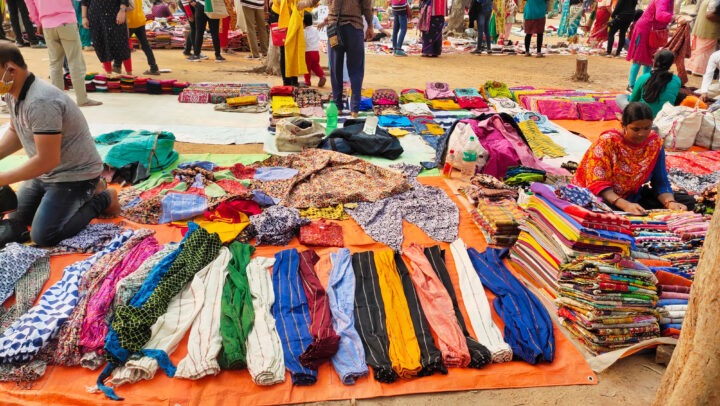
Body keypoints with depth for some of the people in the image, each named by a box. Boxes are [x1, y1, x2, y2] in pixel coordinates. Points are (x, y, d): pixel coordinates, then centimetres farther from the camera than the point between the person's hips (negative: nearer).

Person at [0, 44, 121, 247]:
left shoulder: (41, 102, -32)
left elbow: (47, 160, -31)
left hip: (74, 175, -10)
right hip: (45, 173, 10)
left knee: (43, 236, -13)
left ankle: (101, 199, 4)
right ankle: (86, 194, 24)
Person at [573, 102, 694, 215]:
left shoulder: (655, 143, -4)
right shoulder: (607, 142, -18)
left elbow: (660, 182, -3)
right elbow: (598, 184, -23)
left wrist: (670, 202, -24)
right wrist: (625, 205, -37)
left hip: (633, 197, 5)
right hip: (604, 198, -5)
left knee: (687, 201, -7)